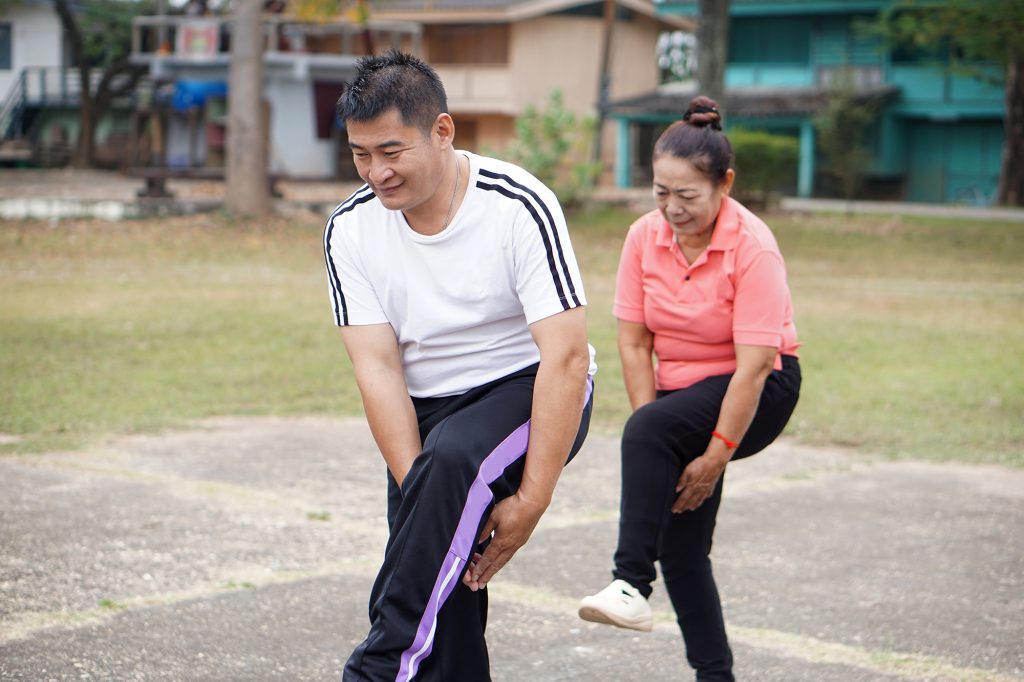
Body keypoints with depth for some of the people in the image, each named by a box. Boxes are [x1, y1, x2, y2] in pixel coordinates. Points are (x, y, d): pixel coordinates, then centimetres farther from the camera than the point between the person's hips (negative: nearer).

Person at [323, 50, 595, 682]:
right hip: (427, 411, 5)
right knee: (444, 587, -6)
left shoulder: (520, 208, -20)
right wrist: (420, 496, -21)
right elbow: (379, 370, -10)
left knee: (453, 459, -34)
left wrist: (531, 500, -27)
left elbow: (565, 357, -22)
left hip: (530, 393, -5)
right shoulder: (350, 229, -6)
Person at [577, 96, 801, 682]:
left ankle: (632, 585, -32)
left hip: (762, 391, -6)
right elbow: (634, 341, -4)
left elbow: (753, 365, -23)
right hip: (682, 391, 6)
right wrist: (656, 445, -10)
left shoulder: (753, 247, -21)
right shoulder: (645, 237, -6)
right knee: (681, 549, 1)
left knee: (646, 431, -32)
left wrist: (716, 456, -23)